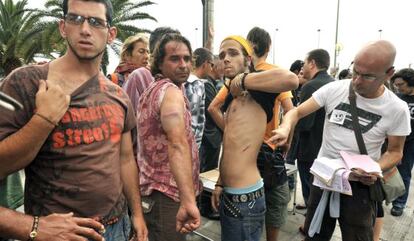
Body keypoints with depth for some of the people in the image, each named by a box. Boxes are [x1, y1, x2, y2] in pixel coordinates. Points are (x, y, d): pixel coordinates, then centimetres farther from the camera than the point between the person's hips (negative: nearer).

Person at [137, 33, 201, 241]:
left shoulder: (152, 89, 10)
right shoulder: (171, 91, -20)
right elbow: (178, 144, -38)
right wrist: (189, 200, -46)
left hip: (152, 188, 10)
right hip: (167, 194, -10)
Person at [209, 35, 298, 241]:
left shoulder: (256, 89, -12)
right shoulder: (232, 98, 13)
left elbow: (291, 79, -35)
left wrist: (243, 80, -22)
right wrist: (220, 184, 17)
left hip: (245, 197, -8)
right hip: (229, 194, 8)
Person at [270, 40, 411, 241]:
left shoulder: (397, 109, -10)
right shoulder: (334, 89, -10)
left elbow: (395, 151, 1)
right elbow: (297, 112, -8)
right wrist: (286, 128, -31)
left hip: (359, 185, -1)